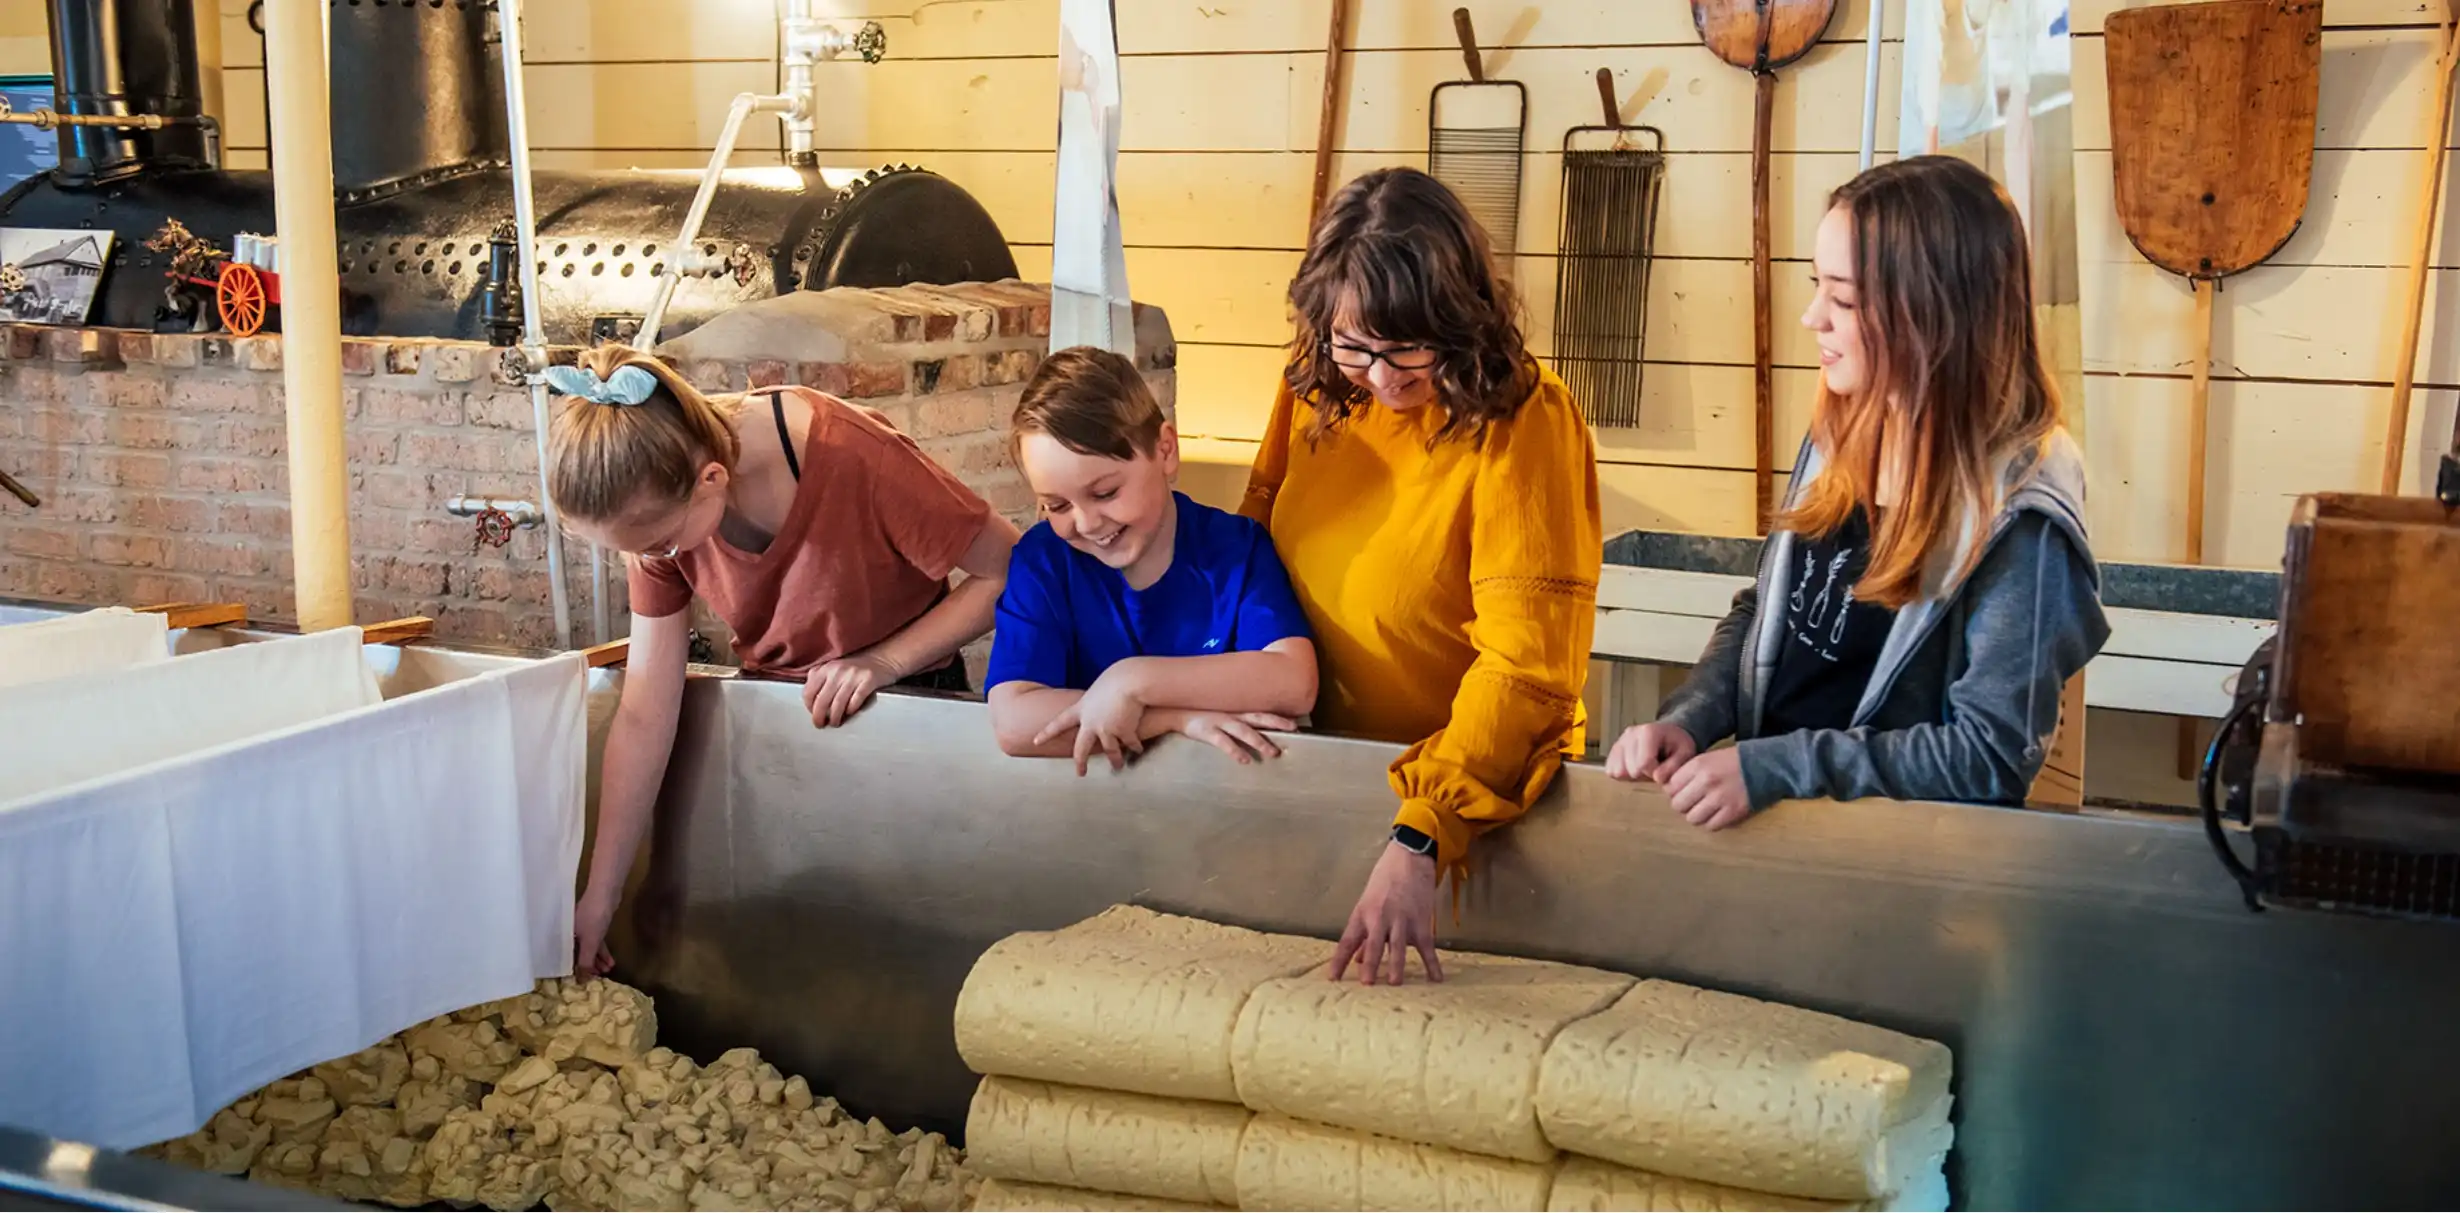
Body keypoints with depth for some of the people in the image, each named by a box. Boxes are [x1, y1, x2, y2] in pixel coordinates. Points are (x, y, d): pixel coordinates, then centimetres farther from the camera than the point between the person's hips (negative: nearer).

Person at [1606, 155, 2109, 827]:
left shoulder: (2017, 514, -16)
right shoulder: (1839, 438, 4)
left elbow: (1992, 752, -17)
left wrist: (1773, 769, -22)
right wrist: (1687, 719, -4)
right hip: (1764, 807, 6)